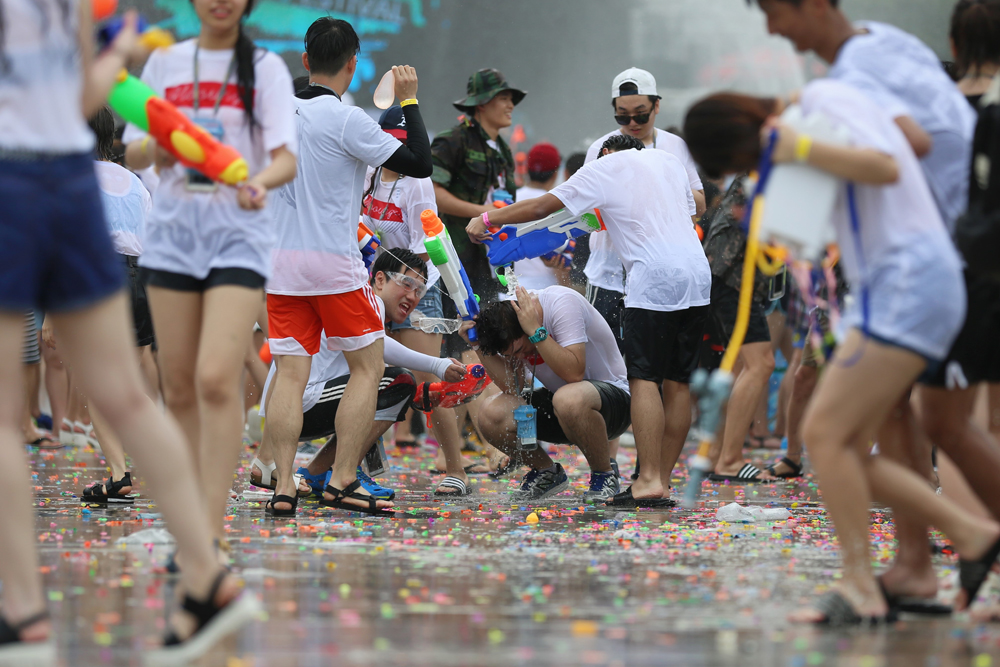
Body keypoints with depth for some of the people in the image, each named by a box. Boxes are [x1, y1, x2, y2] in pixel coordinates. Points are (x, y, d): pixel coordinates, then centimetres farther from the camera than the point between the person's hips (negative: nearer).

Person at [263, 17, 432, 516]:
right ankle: (342, 480, 1)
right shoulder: (346, 120, -12)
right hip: (334, 265, -5)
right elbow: (419, 164, -11)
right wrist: (409, 102, -2)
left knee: (289, 374, 2)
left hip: (281, 263, 5)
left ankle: (284, 486, -6)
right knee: (367, 366, 7)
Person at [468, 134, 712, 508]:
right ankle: (663, 481, 5)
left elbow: (541, 207, 9)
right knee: (677, 382, 6)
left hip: (655, 277, -6)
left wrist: (486, 220, 20)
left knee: (644, 378, -8)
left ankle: (649, 480, -18)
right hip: (699, 275, 6)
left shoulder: (604, 168, 8)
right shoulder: (669, 161, 24)